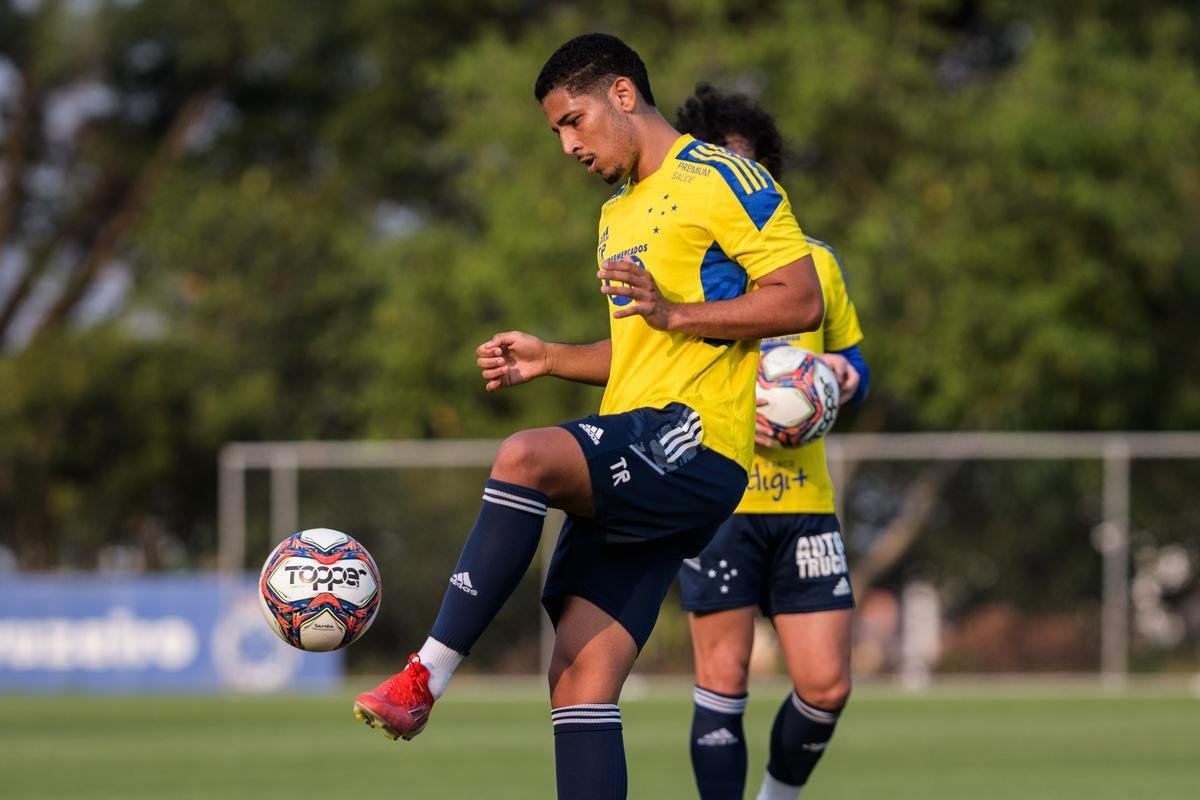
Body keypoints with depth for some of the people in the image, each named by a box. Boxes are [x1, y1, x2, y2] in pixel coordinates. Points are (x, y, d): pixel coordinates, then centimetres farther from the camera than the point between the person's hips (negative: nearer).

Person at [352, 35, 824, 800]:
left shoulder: (720, 178, -2)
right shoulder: (618, 214, 26)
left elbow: (802, 301, -10)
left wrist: (674, 313, -18)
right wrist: (548, 358, 18)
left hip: (693, 444, -9)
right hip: (630, 465, 9)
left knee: (525, 458, -33)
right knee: (582, 678, -3)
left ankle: (423, 680, -32)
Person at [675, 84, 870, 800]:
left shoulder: (816, 263, 13)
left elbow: (850, 359, 23)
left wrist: (846, 374, -2)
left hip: (804, 498, 3)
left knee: (826, 686, -1)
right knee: (722, 681, -4)